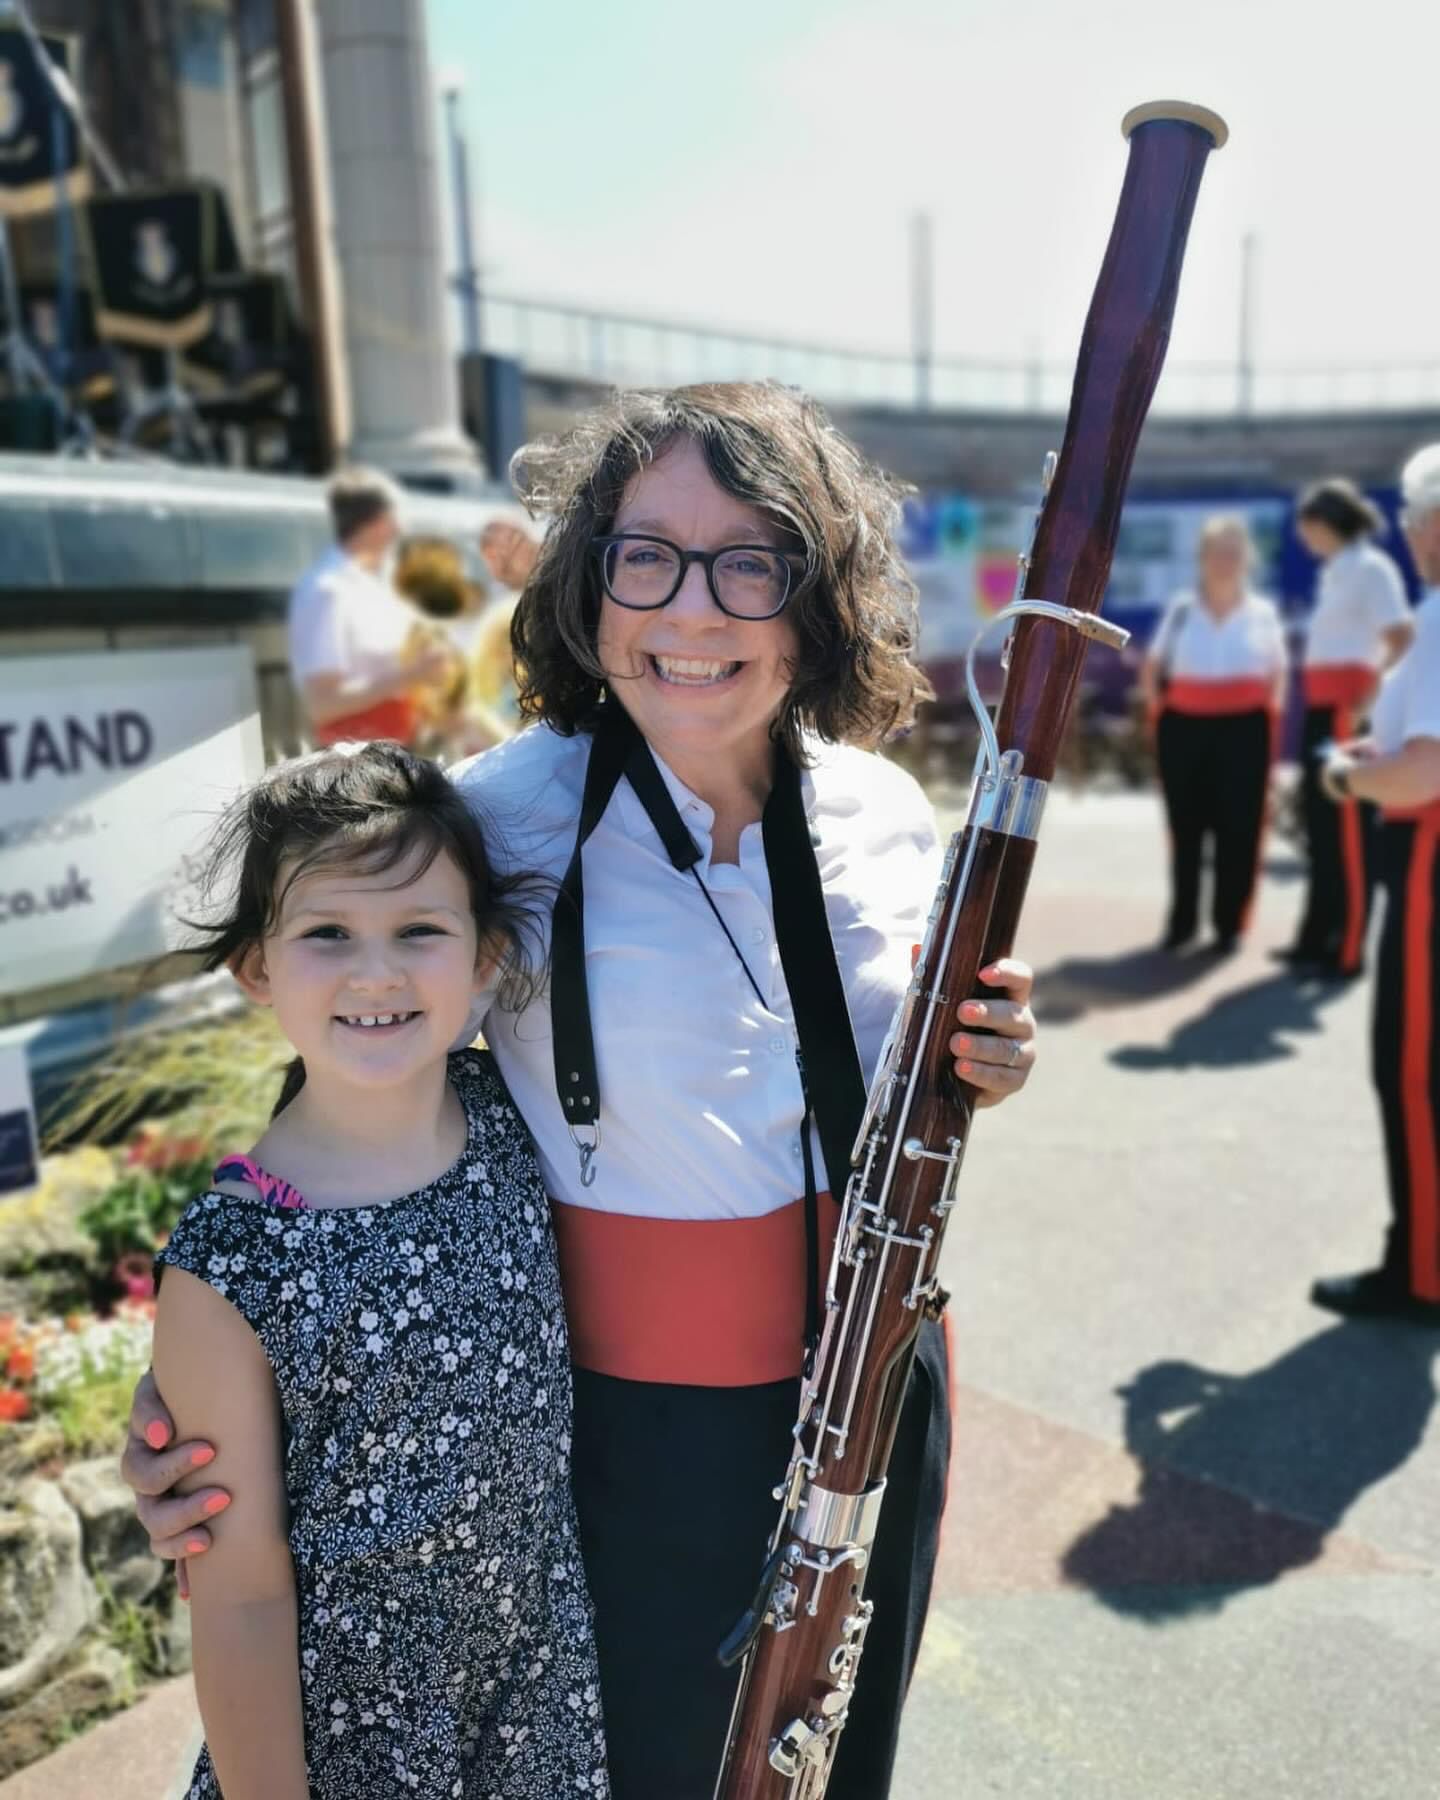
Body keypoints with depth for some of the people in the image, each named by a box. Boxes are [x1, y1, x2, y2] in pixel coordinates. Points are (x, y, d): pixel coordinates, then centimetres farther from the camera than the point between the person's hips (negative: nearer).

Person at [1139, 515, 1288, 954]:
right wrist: (1160, 711, 2)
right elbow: (1151, 669, 10)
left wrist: (1268, 717, 3)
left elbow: (1278, 675, 13)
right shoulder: (1181, 609, 5)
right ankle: (1182, 920, 16)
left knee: (1238, 829, -1)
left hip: (1244, 730, 0)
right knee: (1185, 827, 6)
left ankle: (1229, 925, 9)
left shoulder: (1263, 613, 5)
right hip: (1185, 727, 1)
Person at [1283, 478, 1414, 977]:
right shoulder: (1335, 570, 17)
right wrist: (1316, 707, 13)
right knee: (1321, 824, 13)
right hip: (1322, 708, 9)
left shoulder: (1371, 567, -9)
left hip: (1349, 711, -9)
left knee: (1350, 830, -3)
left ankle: (1348, 950, 4)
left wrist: (1366, 704, -20)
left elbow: (1403, 641, -19)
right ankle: (1317, 938, 23)